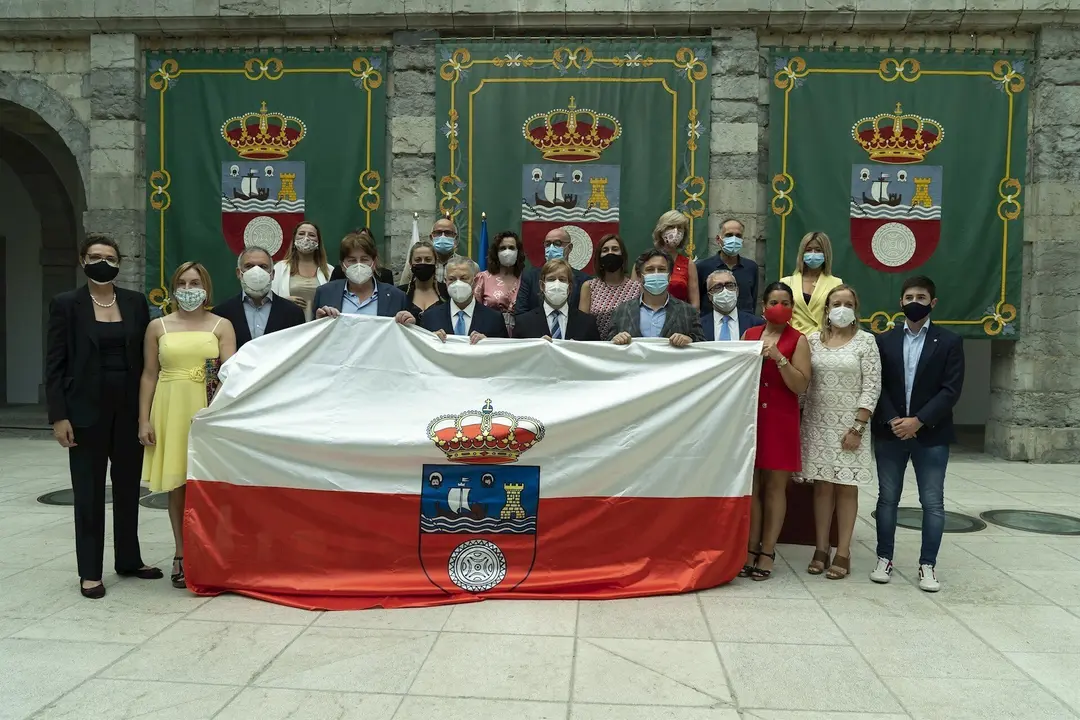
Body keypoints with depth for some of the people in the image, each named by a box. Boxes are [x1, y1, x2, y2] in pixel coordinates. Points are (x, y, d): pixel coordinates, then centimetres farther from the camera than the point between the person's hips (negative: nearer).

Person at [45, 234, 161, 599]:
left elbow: (146, 358, 6)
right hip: (86, 410, -3)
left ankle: (129, 559, 26)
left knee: (128, 486, 12)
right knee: (89, 492, 5)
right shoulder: (66, 304, -2)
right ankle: (90, 571, 15)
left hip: (130, 409, 3)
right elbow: (55, 364, -4)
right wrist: (58, 416, -10)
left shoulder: (135, 302, 5)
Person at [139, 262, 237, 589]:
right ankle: (182, 556, 16)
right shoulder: (158, 327, 8)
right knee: (177, 484, 6)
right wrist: (144, 420, 2)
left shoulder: (221, 325, 4)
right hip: (172, 411, 1)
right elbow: (149, 375, 8)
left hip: (210, 410, -1)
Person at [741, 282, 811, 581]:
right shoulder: (749, 334, 10)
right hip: (750, 416, 3)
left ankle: (767, 552, 9)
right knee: (751, 485, 4)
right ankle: (750, 550, 12)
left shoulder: (798, 340, -1)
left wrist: (779, 358, -19)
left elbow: (801, 386, -9)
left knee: (775, 486, 2)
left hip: (780, 420, -3)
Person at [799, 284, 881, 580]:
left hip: (849, 424, -2)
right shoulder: (813, 340, 6)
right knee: (822, 486, 7)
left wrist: (857, 427, -12)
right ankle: (821, 549, 15)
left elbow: (872, 386, -6)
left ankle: (842, 553, 11)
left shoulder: (866, 341, -2)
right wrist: (803, 420, -2)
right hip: (818, 422, 3)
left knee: (846, 487, 3)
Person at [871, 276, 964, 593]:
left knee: (933, 502, 2)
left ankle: (928, 565, 11)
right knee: (887, 498, 7)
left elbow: (951, 389, -6)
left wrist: (918, 421, -15)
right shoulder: (885, 340, 7)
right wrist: (892, 420, -12)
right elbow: (877, 385, 2)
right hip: (890, 432, 2)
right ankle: (884, 559, 17)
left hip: (931, 434, -1)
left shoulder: (949, 341, 2)